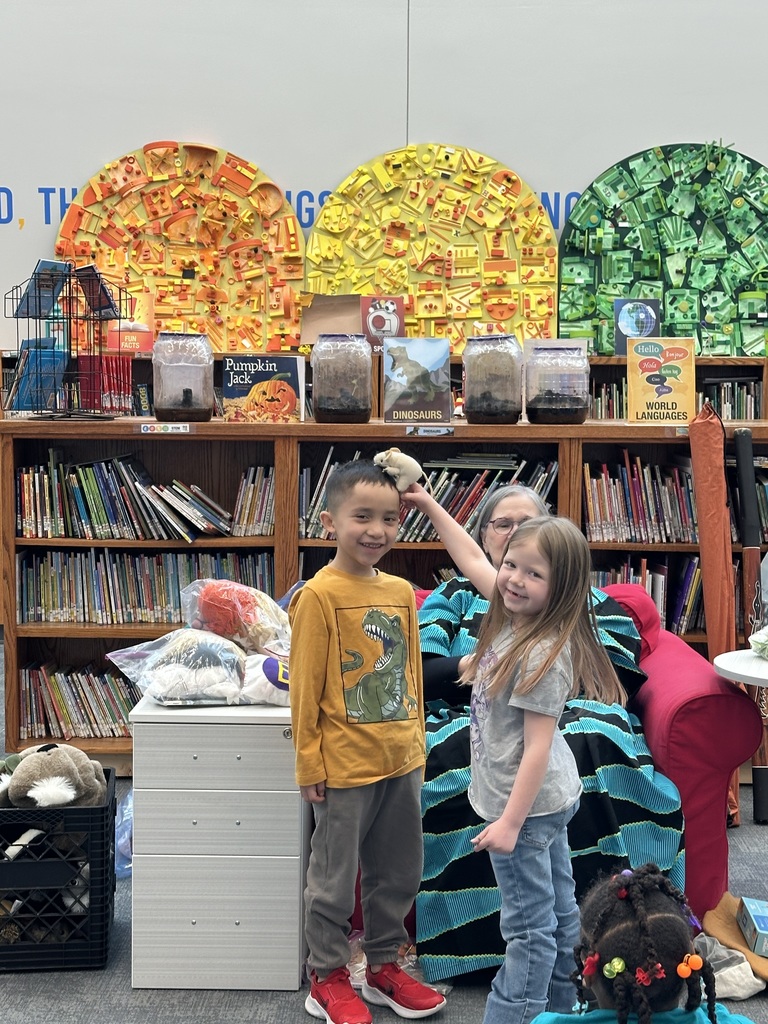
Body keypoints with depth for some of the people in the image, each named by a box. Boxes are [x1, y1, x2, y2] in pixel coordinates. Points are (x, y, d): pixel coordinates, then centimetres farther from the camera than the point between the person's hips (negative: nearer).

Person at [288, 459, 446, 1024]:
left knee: (399, 872, 19)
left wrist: (416, 742, 14)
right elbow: (305, 688, -12)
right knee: (335, 877, 10)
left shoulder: (402, 591, 4)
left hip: (402, 762, 6)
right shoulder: (318, 595, -15)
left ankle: (384, 965, 37)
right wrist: (309, 764, -11)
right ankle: (328, 977, 28)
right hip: (345, 765, -6)